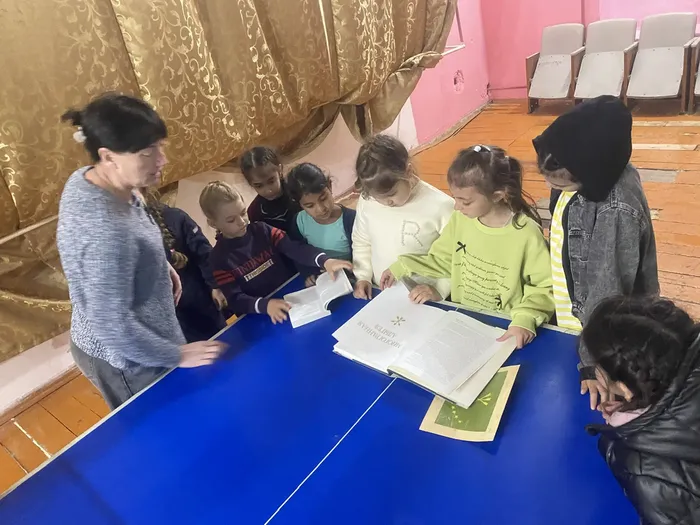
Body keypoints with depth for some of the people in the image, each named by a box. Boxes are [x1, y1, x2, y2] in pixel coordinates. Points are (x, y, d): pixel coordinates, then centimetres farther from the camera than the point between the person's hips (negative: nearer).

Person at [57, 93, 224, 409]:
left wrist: (160, 267, 0)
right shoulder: (107, 230, -37)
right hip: (126, 361, -8)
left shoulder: (86, 179, -8)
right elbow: (113, 325, -30)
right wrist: (178, 356, -18)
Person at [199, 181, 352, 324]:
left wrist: (324, 260, -31)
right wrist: (265, 305, -32)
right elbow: (235, 299, -12)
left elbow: (294, 248, -12)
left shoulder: (262, 230, 1)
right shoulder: (219, 258, -6)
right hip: (262, 317, -2)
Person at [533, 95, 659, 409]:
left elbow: (606, 293, -29)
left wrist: (593, 361, -23)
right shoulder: (579, 177, -10)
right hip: (566, 320, 7)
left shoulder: (616, 210, -34)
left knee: (582, 406, 17)